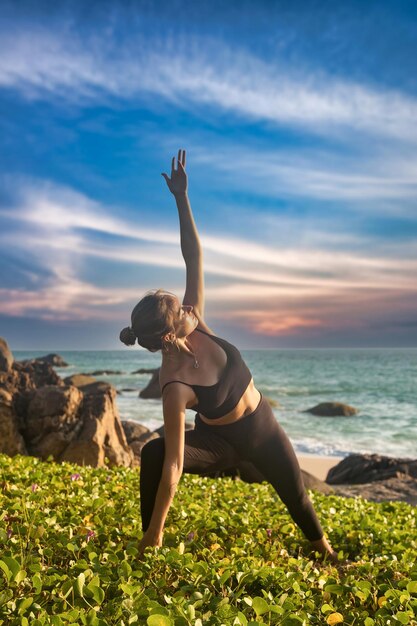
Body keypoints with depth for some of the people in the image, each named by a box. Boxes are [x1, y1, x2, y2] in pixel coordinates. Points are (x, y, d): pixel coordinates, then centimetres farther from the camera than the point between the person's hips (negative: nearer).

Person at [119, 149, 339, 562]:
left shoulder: (196, 326, -22)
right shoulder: (175, 386, -35)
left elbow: (194, 260, -21)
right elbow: (173, 463, -34)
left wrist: (182, 199, -26)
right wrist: (154, 530, -32)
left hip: (264, 430, 5)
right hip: (222, 443, -5)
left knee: (297, 498, 19)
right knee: (152, 454, -33)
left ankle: (324, 551, 51)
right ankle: (149, 547, -16)